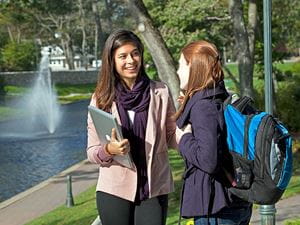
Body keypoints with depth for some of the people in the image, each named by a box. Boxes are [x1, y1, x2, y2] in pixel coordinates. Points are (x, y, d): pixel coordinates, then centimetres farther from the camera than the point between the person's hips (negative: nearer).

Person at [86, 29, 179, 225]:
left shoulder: (160, 92, 0)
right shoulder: (102, 98, 1)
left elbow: (172, 137, 6)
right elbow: (92, 152, 2)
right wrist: (109, 150, -20)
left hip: (154, 188, 0)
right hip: (115, 189, 0)